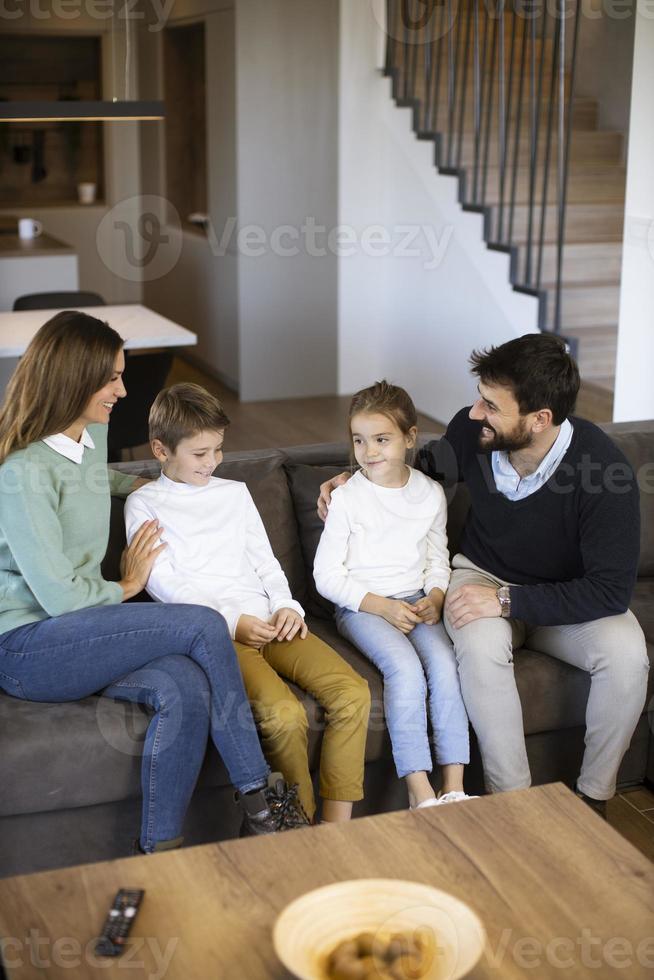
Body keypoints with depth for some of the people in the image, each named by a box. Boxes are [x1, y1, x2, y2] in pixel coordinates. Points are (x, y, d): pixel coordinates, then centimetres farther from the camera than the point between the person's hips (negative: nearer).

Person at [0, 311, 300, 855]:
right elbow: (58, 595, -19)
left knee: (185, 687, -26)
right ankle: (260, 795, -9)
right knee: (204, 624, -22)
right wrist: (127, 586, -1)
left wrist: (138, 483, 29)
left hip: (79, 631, 8)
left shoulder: (93, 434, 11)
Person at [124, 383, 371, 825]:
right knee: (285, 713, -31)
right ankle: (302, 824, -11)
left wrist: (286, 606, 1)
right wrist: (232, 622, -13)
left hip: (267, 621, 5)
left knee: (353, 693, -19)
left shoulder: (235, 492, 23)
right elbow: (164, 582, -2)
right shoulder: (145, 504, 7)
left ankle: (337, 826, -13)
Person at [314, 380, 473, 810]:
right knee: (406, 667, -29)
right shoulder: (346, 499, -6)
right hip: (361, 607, -3)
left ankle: (454, 787, -21)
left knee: (445, 663, -24)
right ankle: (420, 791, -27)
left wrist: (435, 598, -6)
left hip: (416, 603, 4)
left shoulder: (431, 494, 6)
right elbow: (327, 576, -6)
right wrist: (382, 607, -15)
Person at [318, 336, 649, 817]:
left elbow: (611, 591, -29)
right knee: (481, 645, -34)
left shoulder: (605, 468, -29)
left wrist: (508, 599, -33)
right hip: (483, 575, 2)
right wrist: (352, 478, -3)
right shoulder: (472, 430, -17)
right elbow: (431, 463, 10)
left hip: (568, 597, -1)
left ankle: (594, 796, -6)